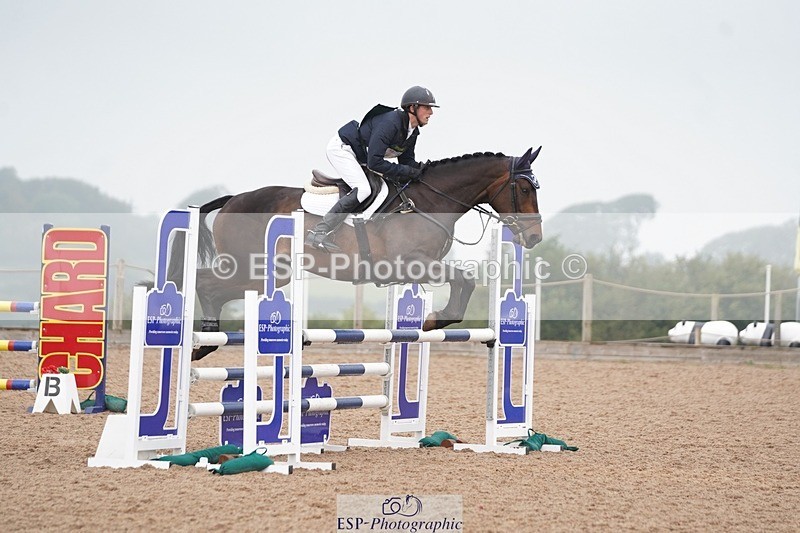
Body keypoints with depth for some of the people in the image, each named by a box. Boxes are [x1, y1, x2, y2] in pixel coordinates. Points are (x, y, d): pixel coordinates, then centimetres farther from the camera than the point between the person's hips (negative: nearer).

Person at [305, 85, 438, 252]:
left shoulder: (412, 132, -2)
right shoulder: (390, 123, -31)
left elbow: (407, 161, 6)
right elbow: (374, 163, -34)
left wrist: (420, 169, -15)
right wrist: (408, 171, -30)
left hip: (359, 158, 10)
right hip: (341, 148, -10)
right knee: (362, 189, -27)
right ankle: (318, 234, -30)